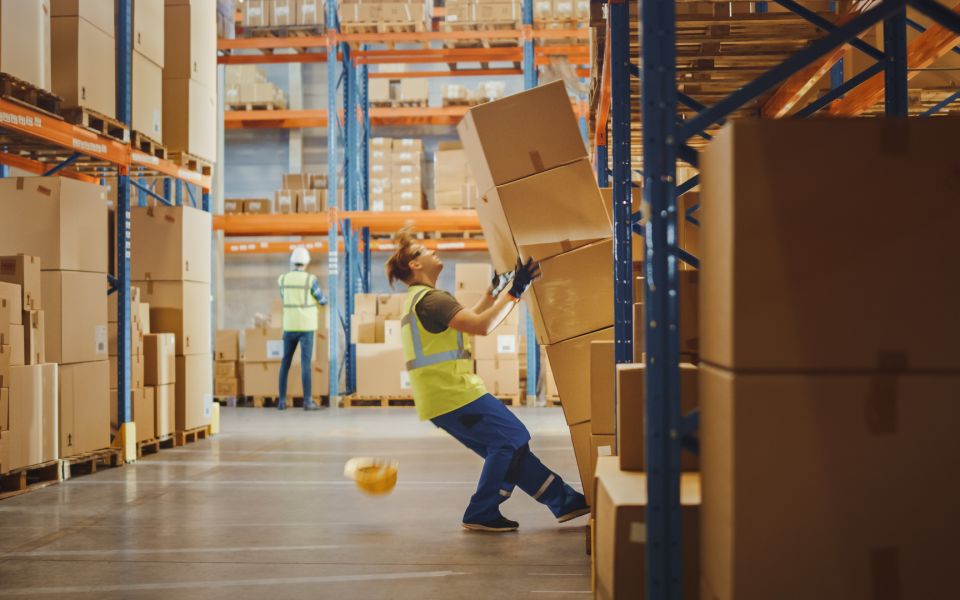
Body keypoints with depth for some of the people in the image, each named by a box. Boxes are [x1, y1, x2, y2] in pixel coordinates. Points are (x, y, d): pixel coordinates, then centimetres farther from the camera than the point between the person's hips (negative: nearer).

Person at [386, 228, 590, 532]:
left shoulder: (415, 301, 21)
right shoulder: (431, 299, -15)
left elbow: (467, 320, 30)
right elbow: (481, 326, -25)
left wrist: (495, 290, 29)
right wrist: (514, 291, -20)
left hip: (440, 398, 11)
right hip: (453, 393, -11)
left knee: (507, 446, 11)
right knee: (512, 438, -8)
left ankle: (565, 500, 14)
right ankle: (481, 514, -2)